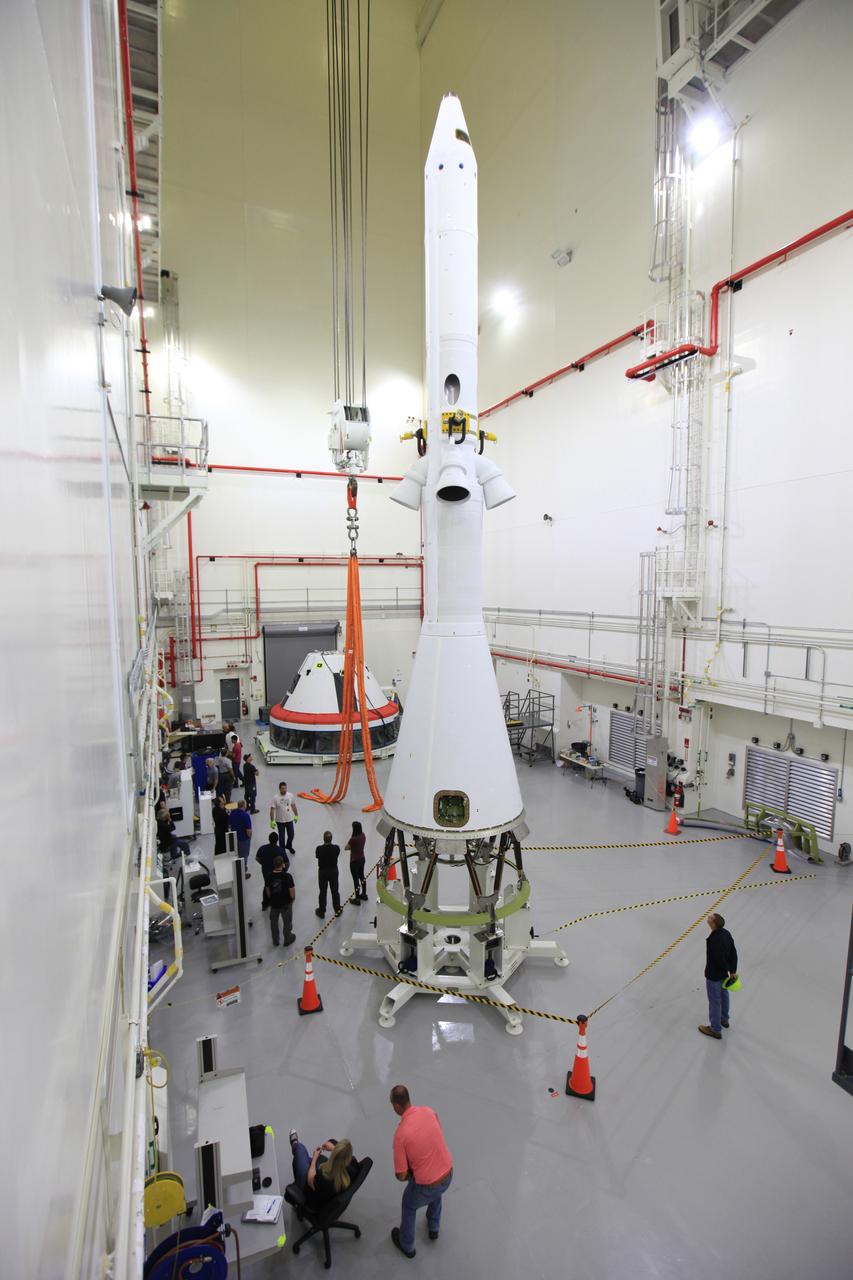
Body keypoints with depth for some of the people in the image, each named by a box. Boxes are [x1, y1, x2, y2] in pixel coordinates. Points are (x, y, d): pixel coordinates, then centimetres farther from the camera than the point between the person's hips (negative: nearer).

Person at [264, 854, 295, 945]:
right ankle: (287, 940, 36)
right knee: (287, 922, 19)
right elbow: (292, 892, -19)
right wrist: (292, 898, 3)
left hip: (274, 903, 3)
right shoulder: (287, 876, -25)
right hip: (286, 903, -3)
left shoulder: (269, 876, -15)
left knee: (274, 922, 24)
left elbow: (267, 891, -2)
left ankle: (275, 941, 39)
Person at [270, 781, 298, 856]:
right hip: (280, 821, -3)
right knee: (281, 837, 11)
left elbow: (293, 806, 5)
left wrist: (296, 815, 10)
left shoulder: (290, 795, -9)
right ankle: (282, 849, 32)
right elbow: (272, 809, -15)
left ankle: (289, 846, 42)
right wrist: (272, 821, -18)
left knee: (291, 835, 14)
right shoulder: (275, 798, -19)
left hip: (289, 819, 3)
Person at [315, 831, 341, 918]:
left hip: (322, 872, -1)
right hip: (333, 871, 1)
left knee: (322, 892, 17)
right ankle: (337, 910, 34)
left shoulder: (319, 849, -26)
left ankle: (321, 911, 33)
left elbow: (317, 856, -7)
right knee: (335, 891, 19)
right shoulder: (336, 848, -23)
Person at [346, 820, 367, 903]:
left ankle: (357, 899, 23)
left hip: (354, 861, -7)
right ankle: (364, 894, 41)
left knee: (356, 880, 8)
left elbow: (346, 848, -14)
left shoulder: (353, 839, -30)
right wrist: (353, 847, -4)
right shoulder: (363, 835, -8)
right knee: (362, 876, 25)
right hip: (362, 859, 7)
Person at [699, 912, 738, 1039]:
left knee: (714, 1001, 10)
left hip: (713, 975, -8)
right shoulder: (726, 933, -12)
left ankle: (715, 1029, 26)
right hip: (723, 973, 8)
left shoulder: (713, 940, -37)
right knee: (723, 995, 28)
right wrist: (733, 970, 4)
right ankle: (724, 1019, 50)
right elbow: (734, 953, -3)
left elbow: (720, 960, -26)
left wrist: (729, 970, -7)